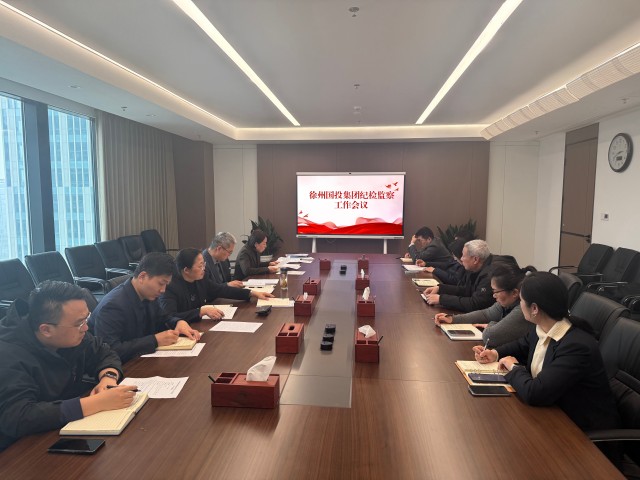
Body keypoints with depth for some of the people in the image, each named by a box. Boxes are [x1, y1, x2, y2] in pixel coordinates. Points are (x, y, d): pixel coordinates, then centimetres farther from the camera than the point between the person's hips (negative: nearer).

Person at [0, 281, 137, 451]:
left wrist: (108, 377, -18)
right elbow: (19, 418, -37)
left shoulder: (72, 335, -7)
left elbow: (105, 354, 5)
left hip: (71, 425, 6)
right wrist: (99, 403, -39)